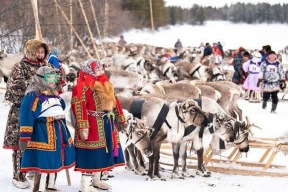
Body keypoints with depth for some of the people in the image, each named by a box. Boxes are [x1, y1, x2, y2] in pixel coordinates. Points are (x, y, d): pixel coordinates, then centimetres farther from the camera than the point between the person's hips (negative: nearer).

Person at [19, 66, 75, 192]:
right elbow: (26, 116, -18)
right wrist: (25, 137, -22)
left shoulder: (54, 94, 17)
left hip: (58, 130, 9)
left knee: (55, 160, 16)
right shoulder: (33, 95, -13)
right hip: (43, 131, -9)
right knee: (43, 161, -8)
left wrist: (65, 133, 31)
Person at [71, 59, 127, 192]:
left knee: (101, 153, 17)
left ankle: (97, 181, 31)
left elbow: (113, 102, 24)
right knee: (90, 154, -8)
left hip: (107, 124, 9)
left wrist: (121, 119, 25)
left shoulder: (106, 85, 15)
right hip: (93, 125, -9)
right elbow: (79, 107, -21)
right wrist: (83, 127, -28)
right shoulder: (83, 87, -13)